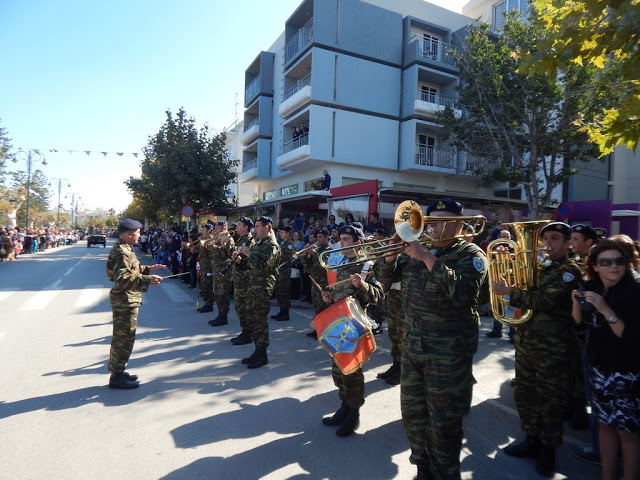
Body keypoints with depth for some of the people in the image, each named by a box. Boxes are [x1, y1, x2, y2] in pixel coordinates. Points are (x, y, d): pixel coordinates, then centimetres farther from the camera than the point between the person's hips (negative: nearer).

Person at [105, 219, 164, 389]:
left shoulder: (123, 249, 14)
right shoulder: (123, 252, -20)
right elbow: (123, 278, -29)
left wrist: (147, 269, 16)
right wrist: (147, 280, -34)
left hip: (125, 300, 11)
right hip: (125, 301, -11)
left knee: (122, 337, 19)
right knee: (124, 338, -2)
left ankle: (118, 371, 30)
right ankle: (117, 376, 8)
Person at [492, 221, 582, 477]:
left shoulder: (570, 271, -10)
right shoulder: (537, 267, 12)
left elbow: (546, 302, -24)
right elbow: (526, 294, 18)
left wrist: (508, 291, -21)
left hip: (553, 347, -7)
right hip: (525, 341, 7)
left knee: (550, 401, 7)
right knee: (524, 394, 16)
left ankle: (548, 449, 25)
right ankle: (532, 439, 33)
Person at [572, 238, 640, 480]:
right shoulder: (592, 287, -1)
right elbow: (579, 322, 8)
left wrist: (605, 309, -32)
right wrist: (577, 303, -10)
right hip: (598, 368, 5)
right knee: (605, 423, 15)